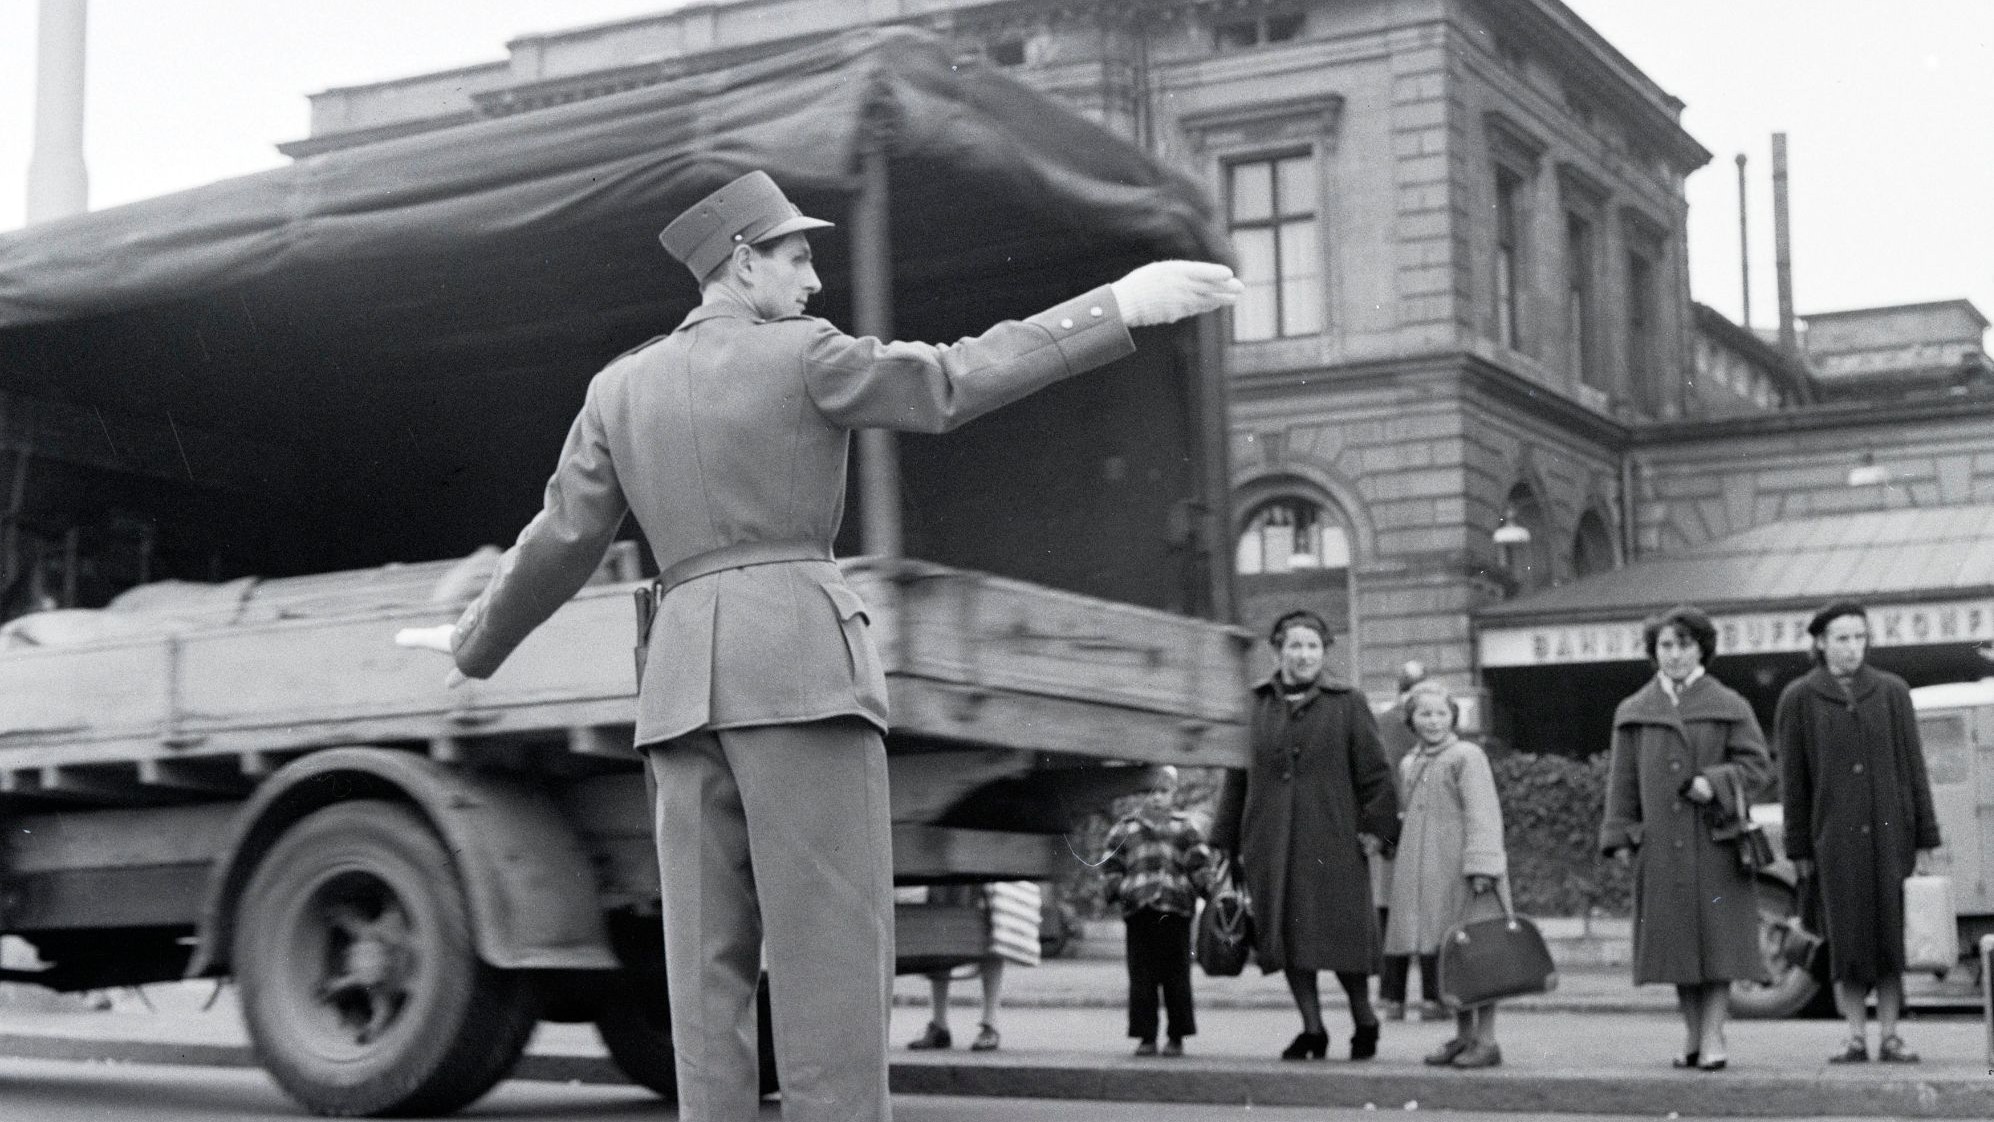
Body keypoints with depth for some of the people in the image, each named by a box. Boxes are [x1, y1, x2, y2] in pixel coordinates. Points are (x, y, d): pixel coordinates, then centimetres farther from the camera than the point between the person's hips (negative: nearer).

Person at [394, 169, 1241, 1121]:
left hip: (686, 692, 5)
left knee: (712, 970, 3)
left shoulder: (621, 387, 15)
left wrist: (478, 643, 32)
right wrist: (1122, 307, 1)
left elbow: (560, 545, 14)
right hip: (801, 672, -5)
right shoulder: (801, 357, 1)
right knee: (832, 957, -7)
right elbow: (955, 386, -2)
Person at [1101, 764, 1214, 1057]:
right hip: (1137, 911, 1)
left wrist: (1205, 888, -4)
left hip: (1175, 911, -1)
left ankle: (1177, 1037, 9)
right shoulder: (1125, 829, 13)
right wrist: (1115, 891, 1)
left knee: (1176, 976, 1)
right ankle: (1146, 1036, 6)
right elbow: (1111, 865, 14)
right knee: (1141, 977, 1)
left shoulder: (1186, 828, 12)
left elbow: (1200, 862, 8)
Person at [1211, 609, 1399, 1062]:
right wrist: (1226, 842, 11)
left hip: (1332, 843, -3)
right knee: (1286, 935, 3)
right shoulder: (1255, 706, 9)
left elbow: (1374, 771, 2)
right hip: (1272, 846, 3)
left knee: (1341, 934, -2)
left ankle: (1364, 1021, 20)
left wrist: (1377, 826, -7)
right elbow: (1237, 777, 12)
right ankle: (1312, 1028, 15)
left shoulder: (1347, 705, 3)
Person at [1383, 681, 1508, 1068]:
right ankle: (1464, 1034, 21)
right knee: (1436, 956, 10)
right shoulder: (1408, 765, 16)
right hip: (1424, 874, 7)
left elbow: (1483, 816, -14)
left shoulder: (1467, 757, -7)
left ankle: (1486, 1040, 1)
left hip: (1462, 875, -7)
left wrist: (1481, 866, -21)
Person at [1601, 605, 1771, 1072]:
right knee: (1676, 936, 5)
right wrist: (1620, 836, 1)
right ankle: (1691, 1034, 15)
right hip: (1660, 844, 2)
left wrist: (1714, 782, -16)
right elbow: (1623, 779, 8)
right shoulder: (1634, 713, 9)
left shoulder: (1729, 707, 4)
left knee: (1716, 934, -4)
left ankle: (1713, 1035, -1)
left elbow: (1757, 764, 0)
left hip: (1715, 842, -2)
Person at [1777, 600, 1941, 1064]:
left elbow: (1914, 769, 4)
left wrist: (1924, 842, 1)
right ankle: (1856, 1039, 7)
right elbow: (1793, 781, 2)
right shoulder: (1798, 699, 0)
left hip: (1888, 834, 1)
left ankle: (1890, 1038, 9)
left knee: (1889, 935, 3)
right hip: (1834, 838, -1)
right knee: (1846, 939, 0)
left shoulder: (1892, 692, 4)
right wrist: (1798, 850, 0)